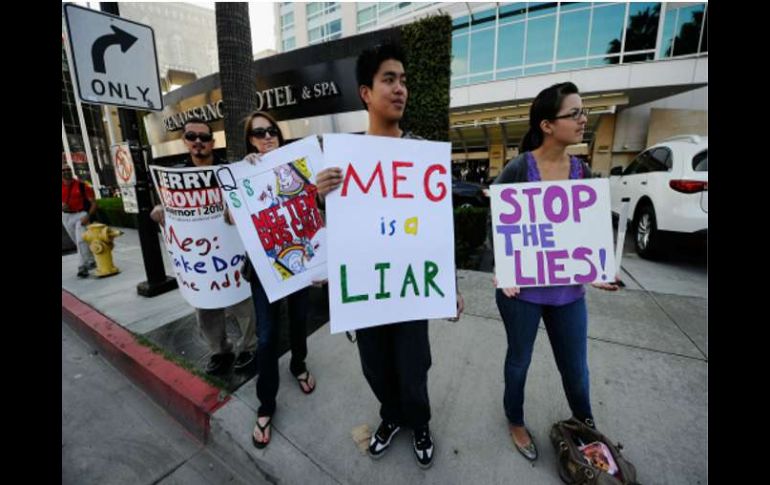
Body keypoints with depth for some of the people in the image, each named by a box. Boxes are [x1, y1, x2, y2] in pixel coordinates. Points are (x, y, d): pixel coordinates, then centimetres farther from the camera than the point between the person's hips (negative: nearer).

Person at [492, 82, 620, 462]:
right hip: (522, 288, -4)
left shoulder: (582, 172, 3)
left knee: (575, 366, 19)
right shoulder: (517, 170, -13)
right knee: (520, 358, 17)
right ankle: (516, 422, 44)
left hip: (569, 289, 5)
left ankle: (586, 426, 50)